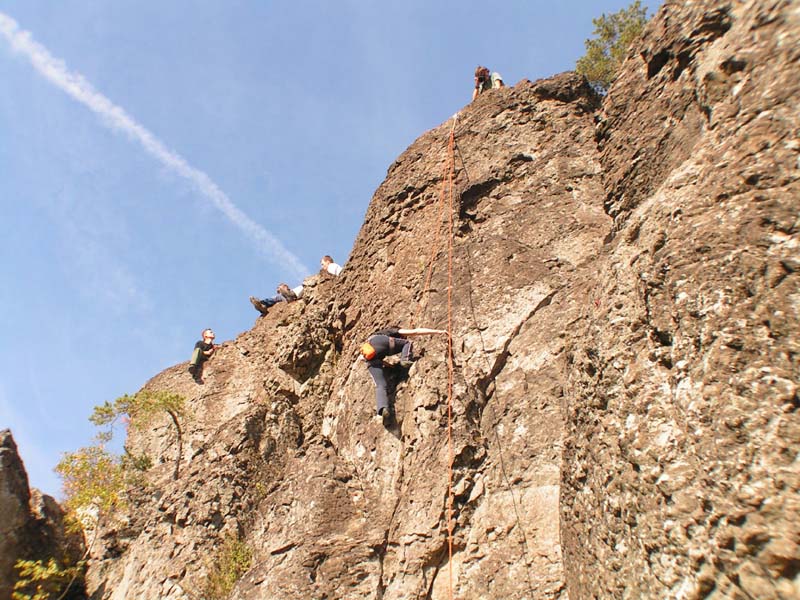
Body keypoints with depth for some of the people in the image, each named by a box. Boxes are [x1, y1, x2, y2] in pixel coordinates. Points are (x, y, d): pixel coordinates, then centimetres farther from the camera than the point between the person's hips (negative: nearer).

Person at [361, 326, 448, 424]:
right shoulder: (396, 331, 32)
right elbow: (417, 331, 22)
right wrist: (438, 331, 26)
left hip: (369, 355, 4)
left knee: (381, 385, -5)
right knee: (407, 343, 21)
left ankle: (383, 409, -32)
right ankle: (406, 359, -9)